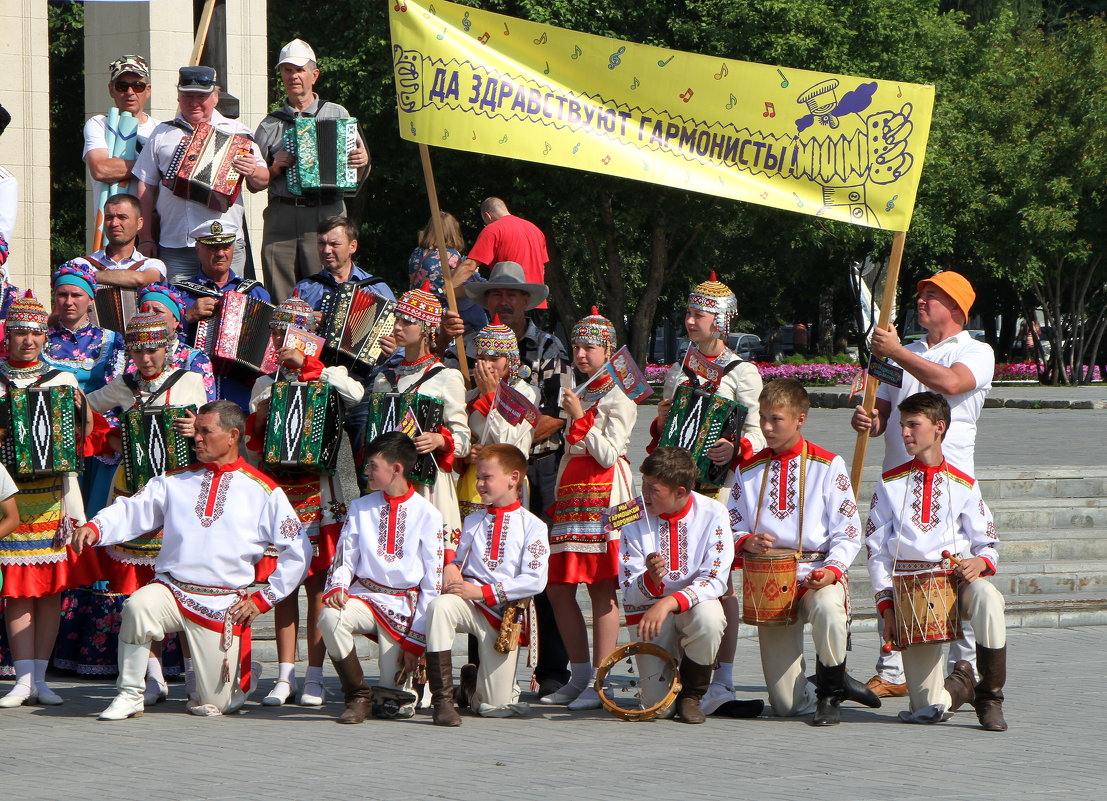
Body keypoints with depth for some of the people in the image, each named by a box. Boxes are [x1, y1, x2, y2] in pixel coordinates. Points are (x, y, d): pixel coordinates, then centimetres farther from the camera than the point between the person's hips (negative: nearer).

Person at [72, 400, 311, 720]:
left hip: (224, 605, -2)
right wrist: (95, 528, -18)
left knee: (213, 705, -3)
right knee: (138, 607, -34)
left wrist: (264, 599, -1)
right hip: (170, 591, 2)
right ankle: (129, 696, -18)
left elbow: (298, 552, 3)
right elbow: (132, 512, 2)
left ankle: (245, 673, 34)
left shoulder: (263, 491, 2)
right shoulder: (175, 481, 11)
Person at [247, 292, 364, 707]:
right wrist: (263, 415, -9)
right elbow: (252, 437, 11)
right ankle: (285, 675, 5)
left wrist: (306, 364, -14)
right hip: (277, 486, 3)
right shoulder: (265, 384, 15)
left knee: (317, 584, -4)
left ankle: (314, 676, 0)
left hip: (317, 490, -3)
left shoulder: (328, 376, 4)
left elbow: (356, 394, -19)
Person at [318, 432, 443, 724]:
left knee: (394, 692, -12)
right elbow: (344, 558, 9)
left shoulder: (428, 515, -2)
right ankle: (358, 697, -16)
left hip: (404, 606, -3)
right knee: (331, 618, -33)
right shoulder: (360, 508, 9)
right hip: (364, 596, 3)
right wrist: (337, 587, -15)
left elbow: (433, 582, -2)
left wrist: (417, 639, -7)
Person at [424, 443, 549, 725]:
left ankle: (473, 684, 34)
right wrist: (451, 568, -2)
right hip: (470, 605, 3)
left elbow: (535, 581, -9)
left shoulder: (532, 525, 1)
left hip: (506, 614, -3)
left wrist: (483, 592, -15)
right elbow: (458, 559, 25)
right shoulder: (473, 521, 18)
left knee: (496, 707, -5)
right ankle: (443, 699, -30)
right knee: (439, 606, -36)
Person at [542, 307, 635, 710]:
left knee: (601, 586, -9)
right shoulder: (577, 394, 21)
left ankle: (600, 682, -8)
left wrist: (580, 419, -13)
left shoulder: (619, 397, -4)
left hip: (603, 493, -9)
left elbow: (609, 455, -13)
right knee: (558, 589, 5)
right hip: (571, 493, 9)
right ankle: (580, 677, 12)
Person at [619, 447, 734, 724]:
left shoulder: (712, 514, -12)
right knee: (658, 705, -14)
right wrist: (650, 579, -34)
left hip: (695, 603, 0)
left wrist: (669, 603, -33)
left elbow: (715, 582, -18)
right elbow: (629, 591, -10)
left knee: (708, 617, -38)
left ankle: (692, 693, -9)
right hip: (648, 608, 0)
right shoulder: (636, 516, -10)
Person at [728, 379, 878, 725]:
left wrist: (832, 569, -19)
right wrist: (746, 541, -9)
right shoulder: (748, 470, 12)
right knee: (786, 705, -10)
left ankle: (830, 694, -15)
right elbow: (731, 528, 15)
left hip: (819, 574, -2)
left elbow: (847, 532, -2)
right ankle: (835, 683, 25)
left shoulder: (827, 465, 2)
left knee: (827, 607, -42)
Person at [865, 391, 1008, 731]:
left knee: (987, 598, -39)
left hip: (955, 576, 0)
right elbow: (876, 550, 9)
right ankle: (958, 684, 24)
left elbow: (988, 544, 10)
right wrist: (887, 606, -2)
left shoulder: (963, 485, 9)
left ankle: (990, 696, -20)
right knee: (929, 710, -14)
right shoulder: (890, 483, 10)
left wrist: (979, 563, -15)